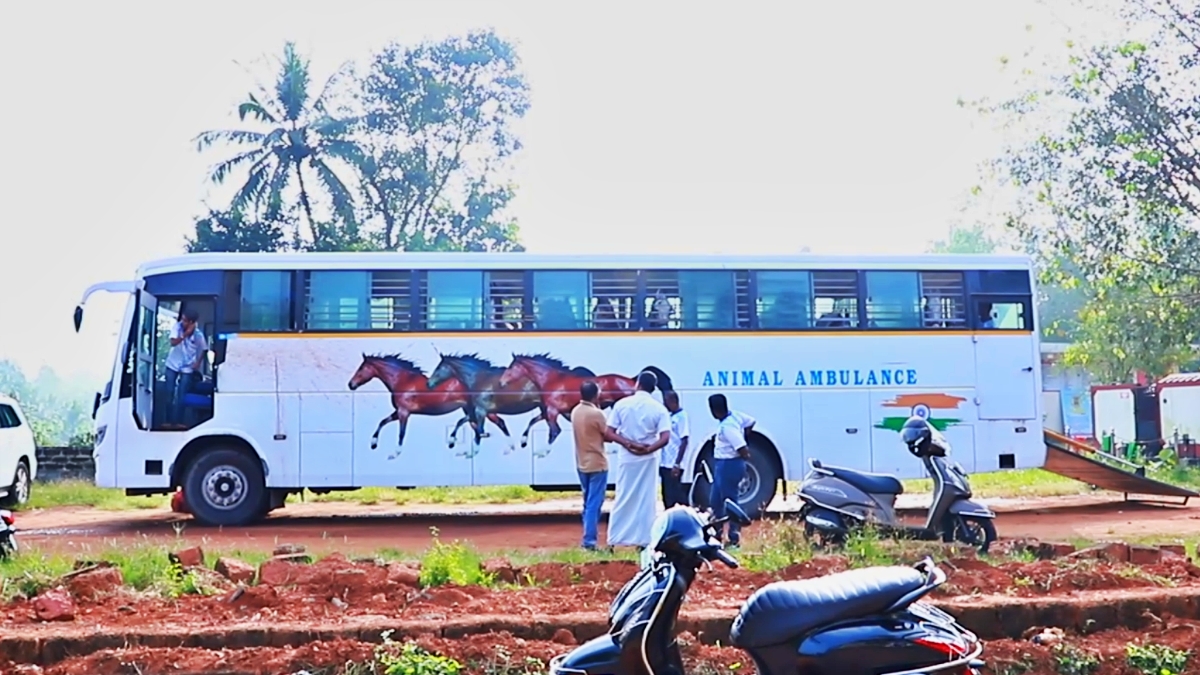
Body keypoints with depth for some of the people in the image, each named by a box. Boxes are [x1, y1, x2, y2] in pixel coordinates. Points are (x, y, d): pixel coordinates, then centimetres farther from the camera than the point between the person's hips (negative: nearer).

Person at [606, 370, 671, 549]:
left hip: (626, 457, 1)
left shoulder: (621, 404, -3)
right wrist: (648, 449, -13)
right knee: (646, 500, 6)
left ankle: (613, 541, 9)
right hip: (648, 459, -1)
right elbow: (665, 437, -15)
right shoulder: (659, 408, -5)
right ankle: (644, 540, 7)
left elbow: (609, 432, -5)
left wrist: (628, 444, -9)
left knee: (622, 498, 8)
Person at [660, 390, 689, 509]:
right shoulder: (670, 416, 14)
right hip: (665, 464, 9)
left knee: (675, 496, -6)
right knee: (667, 497, 11)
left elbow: (684, 441, -17)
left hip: (673, 465, -9)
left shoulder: (681, 416, -11)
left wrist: (677, 464, -21)